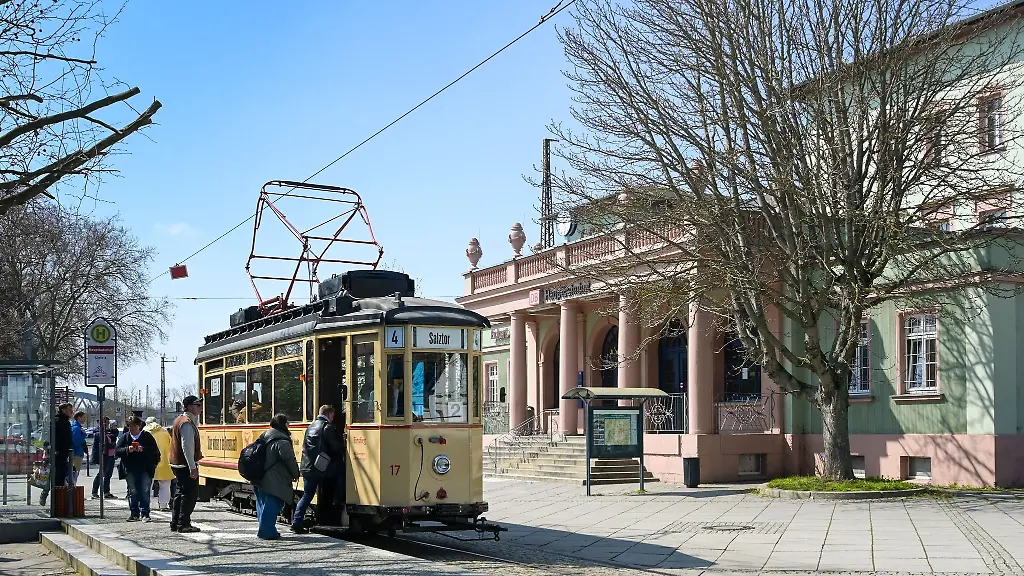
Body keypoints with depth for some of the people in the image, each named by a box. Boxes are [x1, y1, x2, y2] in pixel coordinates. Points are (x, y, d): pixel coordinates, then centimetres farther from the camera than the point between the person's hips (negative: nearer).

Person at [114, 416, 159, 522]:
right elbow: (117, 451, 2)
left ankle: (145, 513, 1)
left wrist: (143, 449, -19)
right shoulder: (125, 437, 8)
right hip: (130, 470, 2)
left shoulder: (147, 436, 1)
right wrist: (127, 449, -16)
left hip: (145, 469, -2)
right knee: (133, 492, 6)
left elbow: (155, 450, -4)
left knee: (145, 491, -3)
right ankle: (134, 514, 13)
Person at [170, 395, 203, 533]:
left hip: (177, 464, 10)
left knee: (180, 493, 15)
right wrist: (192, 467, -25)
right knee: (190, 493, -6)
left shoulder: (180, 420, 15)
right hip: (186, 465, -10)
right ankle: (183, 524, -6)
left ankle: (175, 523, 21)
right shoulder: (187, 423, -17)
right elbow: (187, 447, -24)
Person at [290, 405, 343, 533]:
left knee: (306, 496, 9)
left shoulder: (311, 427, 16)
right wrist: (343, 452, 11)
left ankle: (296, 522, 3)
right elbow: (336, 447, -8)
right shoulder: (328, 427, -8)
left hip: (307, 468, 7)